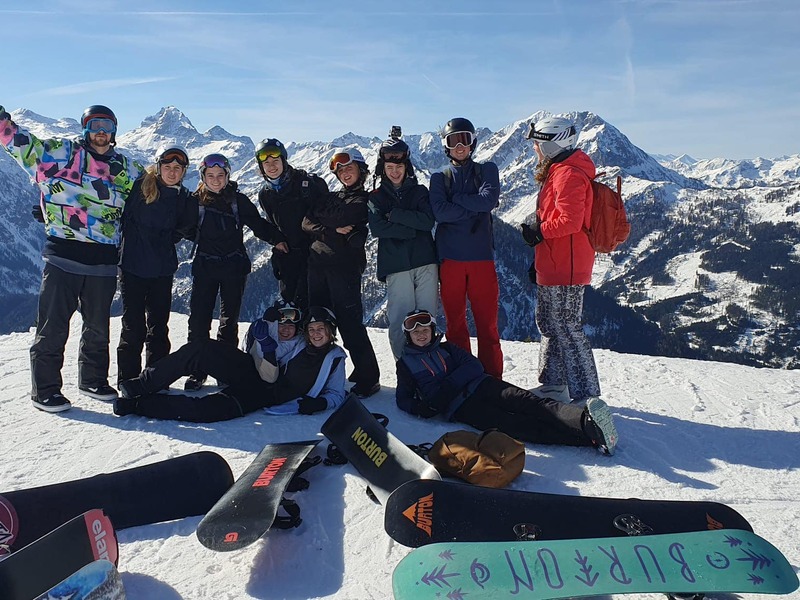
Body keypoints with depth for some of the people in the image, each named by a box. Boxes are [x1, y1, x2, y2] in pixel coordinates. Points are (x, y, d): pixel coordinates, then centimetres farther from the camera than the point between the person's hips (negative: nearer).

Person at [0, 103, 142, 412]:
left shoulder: (126, 168, 13)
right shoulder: (62, 152, 3)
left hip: (104, 262, 4)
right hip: (63, 257, -4)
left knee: (98, 326, 15)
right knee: (53, 326, 0)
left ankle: (93, 379, 31)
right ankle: (45, 389, 12)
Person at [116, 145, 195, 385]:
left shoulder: (183, 198, 7)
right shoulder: (139, 186, -5)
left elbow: (186, 229, 16)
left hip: (162, 270, 4)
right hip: (132, 266, -3)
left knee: (159, 325, 12)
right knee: (133, 326, 0)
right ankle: (128, 379, 12)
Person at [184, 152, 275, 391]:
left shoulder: (238, 200, 2)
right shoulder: (195, 201, 5)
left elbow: (258, 224, 4)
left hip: (234, 266, 0)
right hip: (204, 266, 1)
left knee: (229, 320, 7)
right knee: (199, 319, -4)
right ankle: (197, 370, 6)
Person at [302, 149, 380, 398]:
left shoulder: (367, 200, 6)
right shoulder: (331, 197, 21)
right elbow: (306, 223, 8)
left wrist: (321, 217, -1)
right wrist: (332, 230, -6)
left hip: (345, 265, -6)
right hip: (317, 262, 6)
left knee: (349, 321, -9)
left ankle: (368, 378, 0)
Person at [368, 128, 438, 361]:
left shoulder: (420, 191, 15)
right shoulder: (376, 197, 13)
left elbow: (428, 220, -2)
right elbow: (377, 228, -4)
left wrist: (395, 214, -5)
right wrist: (412, 229, -7)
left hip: (425, 262, 1)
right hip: (396, 266, -1)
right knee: (399, 322, -5)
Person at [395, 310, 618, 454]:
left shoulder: (445, 348, 21)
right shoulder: (405, 363, 17)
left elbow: (475, 366, 9)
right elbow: (403, 399, 16)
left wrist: (447, 384, -7)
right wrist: (420, 407, -7)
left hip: (480, 385, 4)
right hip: (458, 407, -4)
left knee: (528, 403, -23)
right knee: (510, 424, -27)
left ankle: (587, 419, -45)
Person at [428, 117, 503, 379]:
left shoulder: (487, 170, 11)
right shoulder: (439, 178, 11)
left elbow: (489, 199, -10)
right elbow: (440, 211, -9)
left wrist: (456, 199, -5)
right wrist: (475, 207, -9)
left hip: (481, 255, -1)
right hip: (450, 257, 1)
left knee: (487, 320, -1)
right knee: (455, 320, 6)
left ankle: (492, 377, 8)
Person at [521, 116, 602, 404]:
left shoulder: (568, 174, -16)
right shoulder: (557, 170, 18)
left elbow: (569, 220, -26)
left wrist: (538, 233, -12)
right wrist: (538, 245, 19)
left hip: (564, 267, -11)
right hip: (552, 266, 11)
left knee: (566, 328, -6)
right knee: (548, 323, 17)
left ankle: (586, 395, 2)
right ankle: (554, 384, 29)